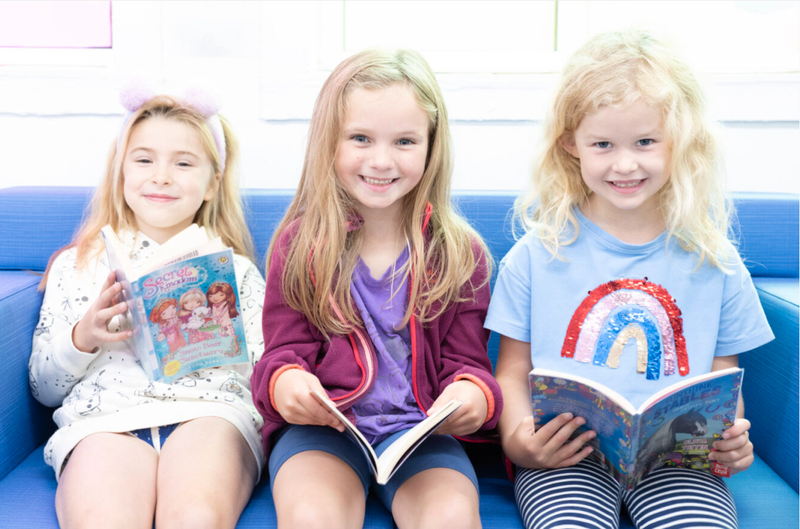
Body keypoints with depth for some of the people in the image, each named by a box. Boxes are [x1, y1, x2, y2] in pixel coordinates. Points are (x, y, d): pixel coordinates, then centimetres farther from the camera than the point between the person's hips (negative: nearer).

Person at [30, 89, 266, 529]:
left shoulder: (235, 270, 20)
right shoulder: (76, 265, 22)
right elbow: (43, 388, 19)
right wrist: (81, 338, 0)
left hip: (212, 409, 0)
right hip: (103, 416, 1)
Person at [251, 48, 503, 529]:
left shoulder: (459, 252, 6)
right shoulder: (300, 245, 5)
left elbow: (466, 360, 8)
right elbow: (285, 350, 7)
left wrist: (474, 393, -17)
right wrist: (284, 380, -18)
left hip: (424, 426, 1)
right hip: (321, 426, 0)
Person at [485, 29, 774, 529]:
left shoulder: (714, 261, 6)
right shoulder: (537, 255, 1)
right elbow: (513, 373, 4)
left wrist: (732, 440, -8)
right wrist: (517, 441, -15)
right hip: (567, 456, -1)